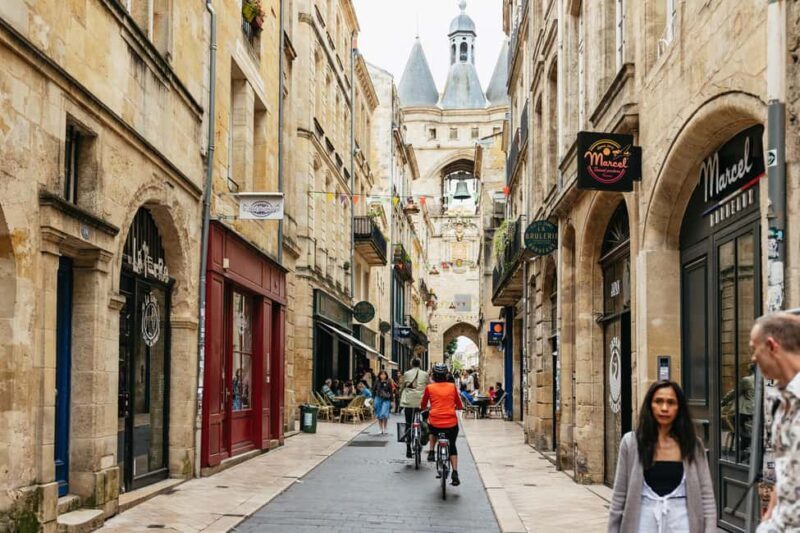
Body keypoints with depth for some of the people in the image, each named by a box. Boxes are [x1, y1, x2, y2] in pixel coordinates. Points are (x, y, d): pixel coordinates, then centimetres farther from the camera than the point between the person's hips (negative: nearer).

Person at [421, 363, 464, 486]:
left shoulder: (429, 388, 1)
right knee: (452, 447, 19)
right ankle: (455, 473, 4)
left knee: (433, 432, 37)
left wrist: (425, 407, 35)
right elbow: (460, 406, 10)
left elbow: (423, 406, 12)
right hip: (451, 423, 0)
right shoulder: (452, 387, 3)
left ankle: (431, 452, 20)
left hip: (435, 423, 0)